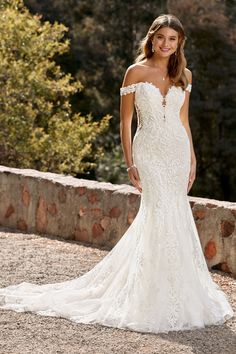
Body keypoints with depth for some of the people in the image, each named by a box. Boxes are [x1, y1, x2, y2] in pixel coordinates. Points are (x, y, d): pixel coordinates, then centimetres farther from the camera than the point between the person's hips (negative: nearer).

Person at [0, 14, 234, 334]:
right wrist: (130, 163, -7)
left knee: (174, 216, 6)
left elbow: (184, 120, 15)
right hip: (149, 151, -4)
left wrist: (192, 160, 10)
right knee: (161, 214, -11)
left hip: (178, 151, 4)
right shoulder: (136, 72, -2)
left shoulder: (184, 75, 9)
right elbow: (125, 121, -2)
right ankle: (157, 300, -2)